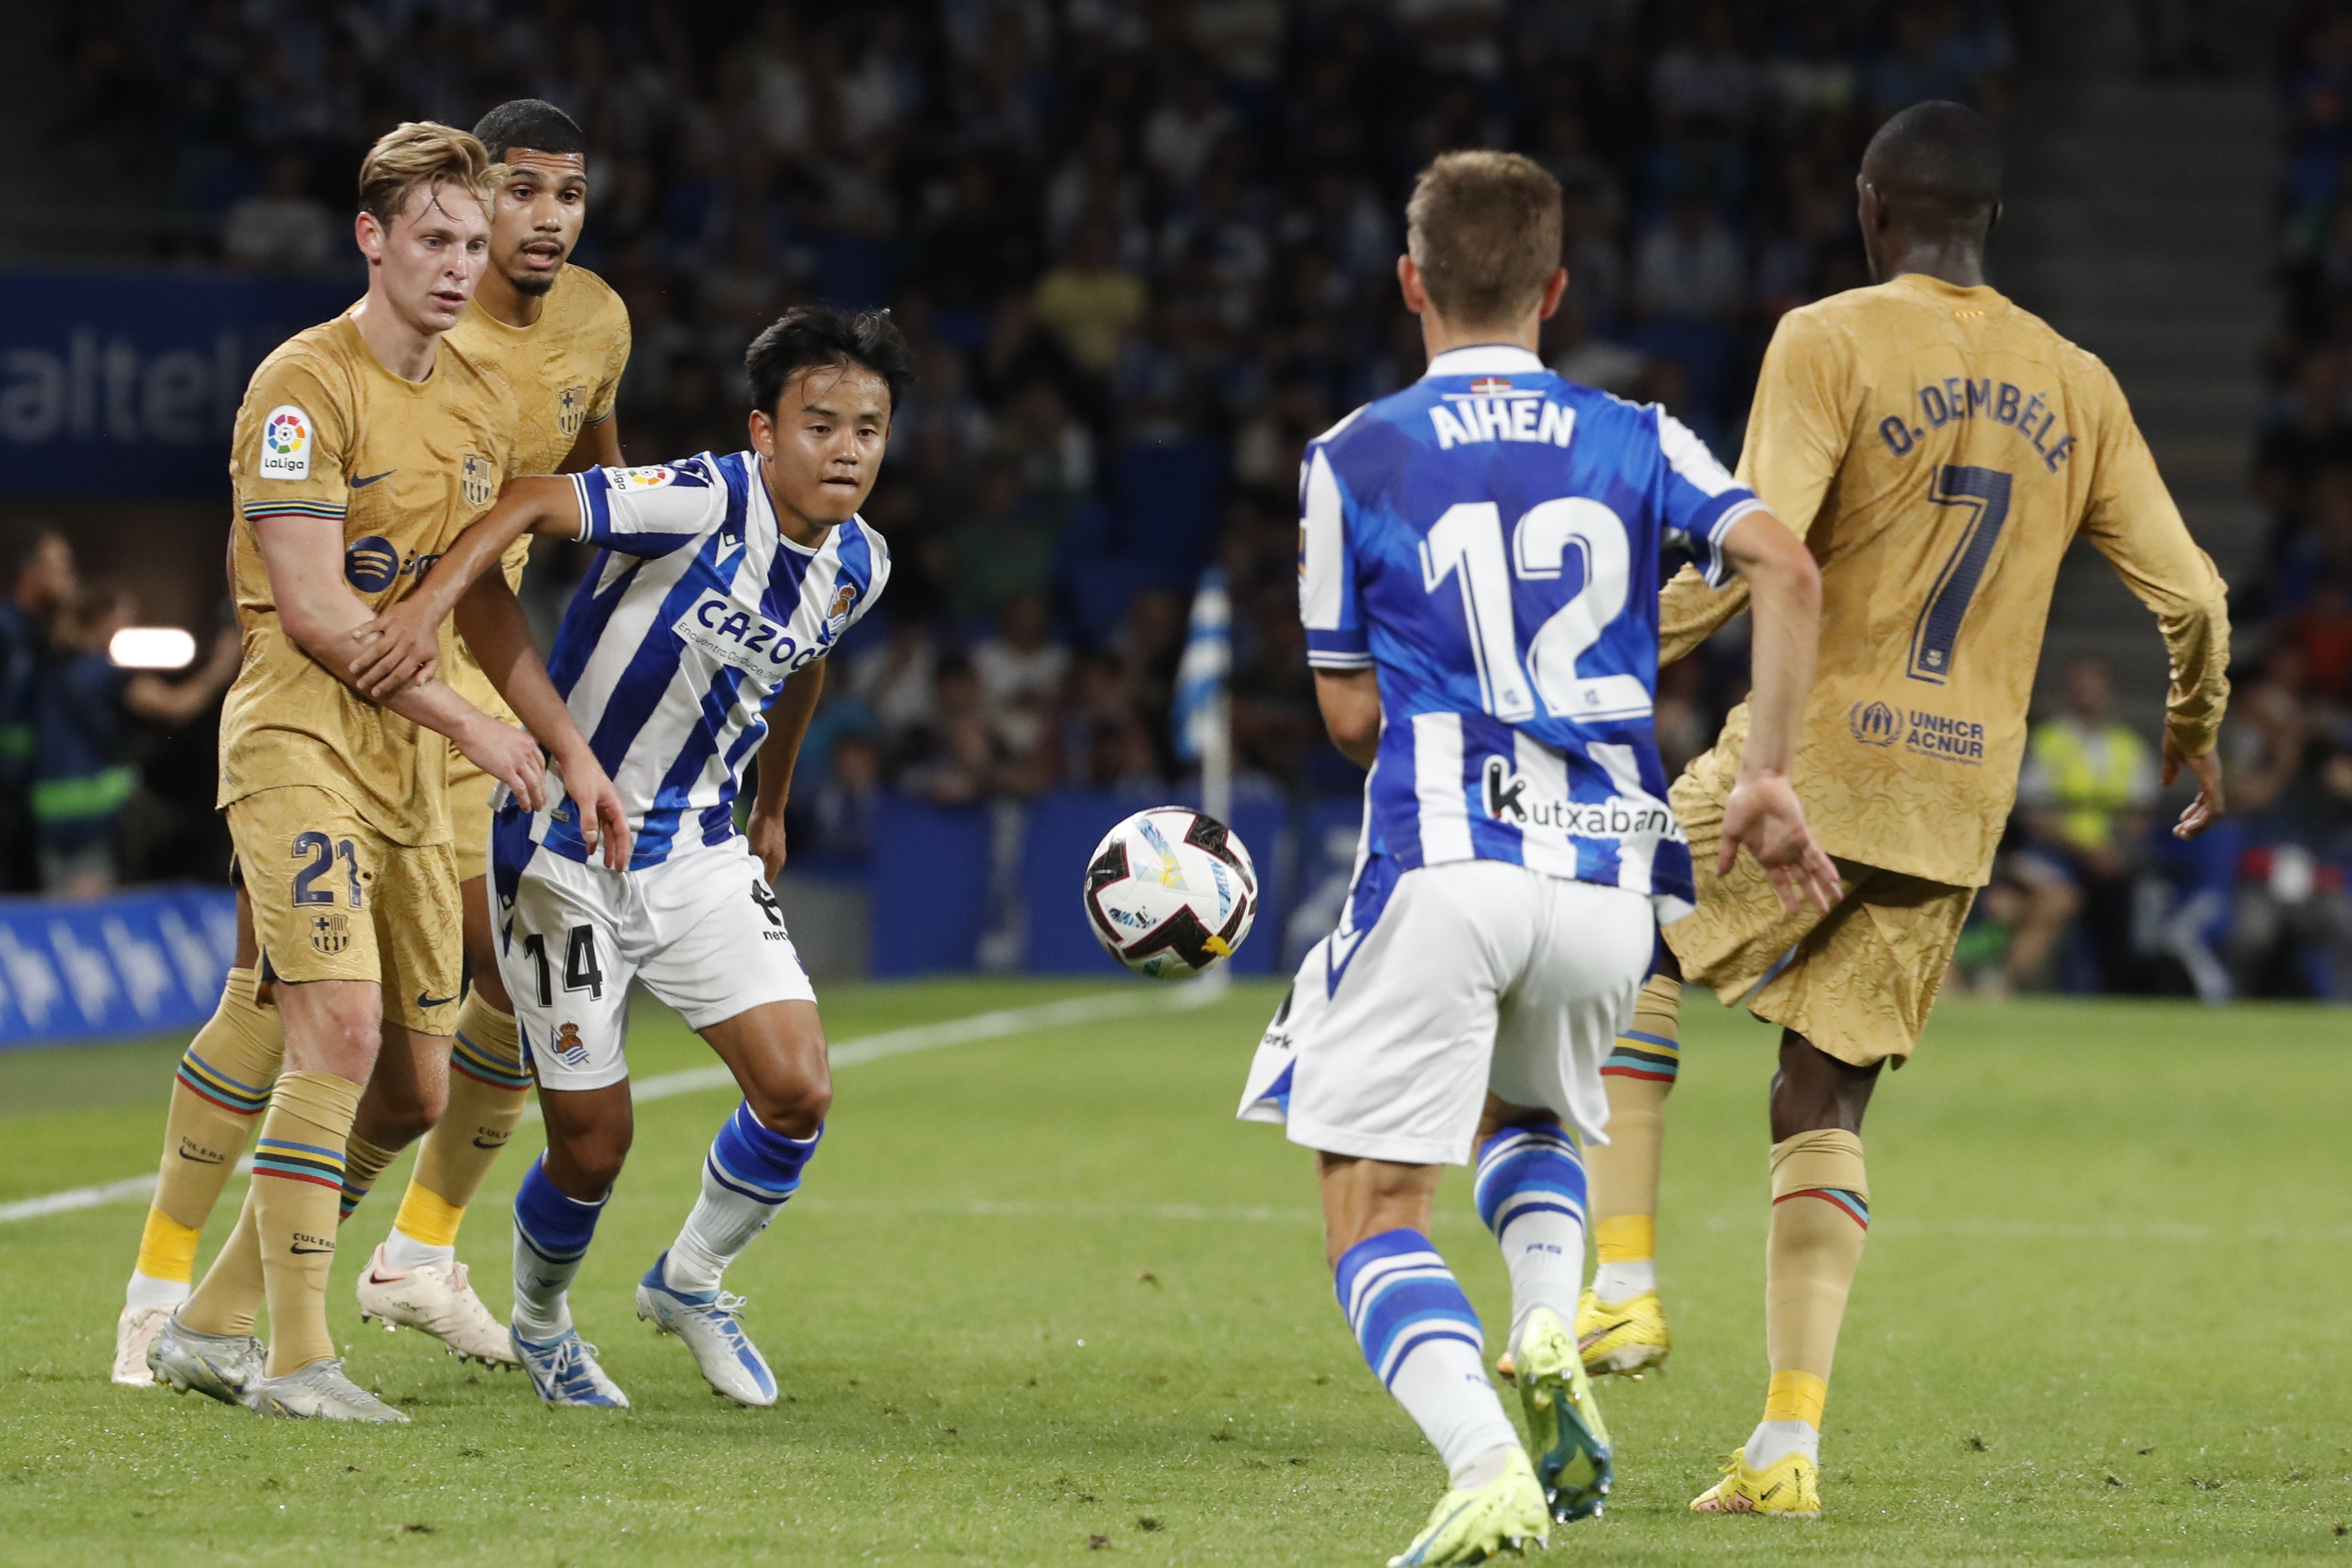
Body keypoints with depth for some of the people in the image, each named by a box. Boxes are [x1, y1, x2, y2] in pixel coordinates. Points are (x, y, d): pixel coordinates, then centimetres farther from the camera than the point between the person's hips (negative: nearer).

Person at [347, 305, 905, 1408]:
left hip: (698, 853, 6)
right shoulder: (709, 501, -22)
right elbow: (534, 504, -29)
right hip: (567, 851, -6)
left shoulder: (857, 567, 1)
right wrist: (431, 603, -43)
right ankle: (539, 1320, 32)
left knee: (797, 1091, -9)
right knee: (592, 1145, -1)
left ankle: (691, 1280, 19)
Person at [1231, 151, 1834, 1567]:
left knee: (1376, 1216, 0)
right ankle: (1552, 1325, 1)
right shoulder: (1635, 441, 11)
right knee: (1527, 1117, 32)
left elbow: (1352, 716, 9)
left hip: (1444, 864, -4)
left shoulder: (1354, 458, 6)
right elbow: (1786, 568, -6)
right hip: (1614, 879, 4)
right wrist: (1770, 776, -2)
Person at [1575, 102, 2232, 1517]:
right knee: (1825, 1109, 11)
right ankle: (1791, 1441, 0)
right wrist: (2196, 738, 27)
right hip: (1961, 806, 4)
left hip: (1812, 762, -4)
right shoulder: (2077, 390, 9)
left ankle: (1626, 1284, 8)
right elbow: (2193, 600, 9)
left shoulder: (1829, 343, -6)